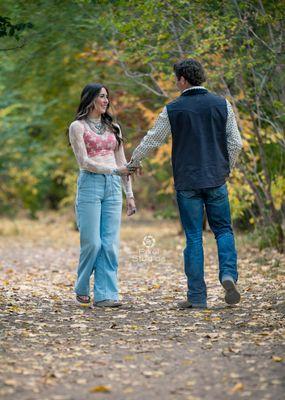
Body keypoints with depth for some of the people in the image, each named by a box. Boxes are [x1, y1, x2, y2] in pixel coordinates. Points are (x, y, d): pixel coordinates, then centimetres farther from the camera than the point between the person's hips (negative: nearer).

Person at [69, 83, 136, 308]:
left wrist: (129, 194, 12)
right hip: (90, 184, -5)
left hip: (112, 187, 5)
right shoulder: (78, 126, 2)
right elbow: (84, 161, -8)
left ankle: (105, 295, -1)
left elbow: (122, 162, 17)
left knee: (110, 243, -3)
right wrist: (113, 170, -18)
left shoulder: (112, 127, 18)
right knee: (92, 242, -7)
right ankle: (82, 289, 14)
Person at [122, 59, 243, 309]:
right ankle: (228, 274, -13)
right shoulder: (222, 105, 2)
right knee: (223, 230, 12)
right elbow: (235, 143, 3)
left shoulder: (173, 110, -2)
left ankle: (197, 296, 3)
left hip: (186, 182, -1)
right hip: (216, 180, 1)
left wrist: (133, 163, 23)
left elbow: (151, 141, 6)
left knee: (193, 238, 3)